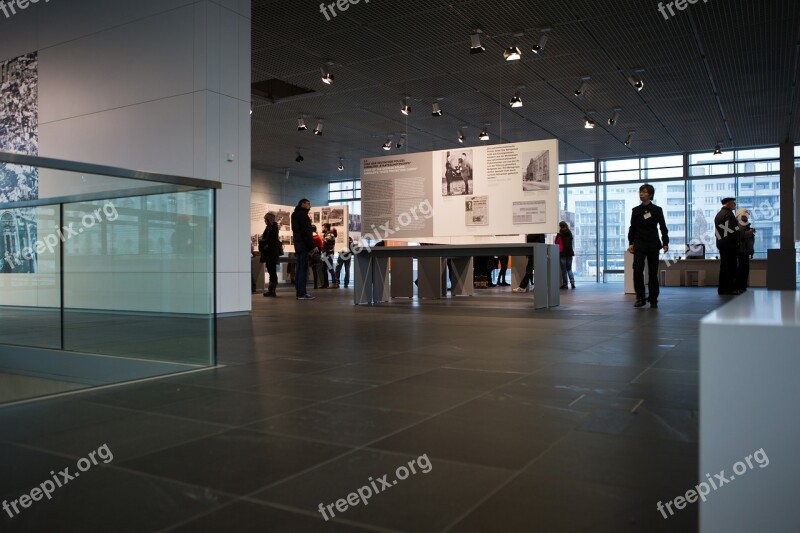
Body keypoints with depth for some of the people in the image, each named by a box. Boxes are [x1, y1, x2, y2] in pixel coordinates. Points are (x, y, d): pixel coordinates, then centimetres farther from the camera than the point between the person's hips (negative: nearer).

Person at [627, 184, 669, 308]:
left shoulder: (657, 210, 2)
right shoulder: (636, 210, 7)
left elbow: (663, 227, 3)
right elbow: (632, 228, 10)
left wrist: (665, 243, -6)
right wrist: (631, 243, 2)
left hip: (653, 244, -1)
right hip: (639, 244, 1)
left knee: (653, 272, 3)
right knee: (637, 270, -13)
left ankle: (653, 300, 14)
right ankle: (640, 298, -2)